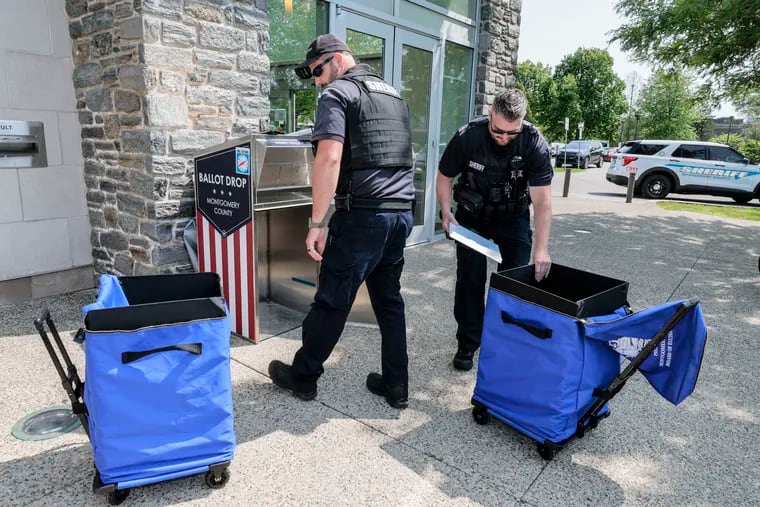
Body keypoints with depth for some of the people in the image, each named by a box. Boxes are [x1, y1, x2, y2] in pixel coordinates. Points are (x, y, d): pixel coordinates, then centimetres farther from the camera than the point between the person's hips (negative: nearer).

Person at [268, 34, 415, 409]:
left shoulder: (337, 93, -4)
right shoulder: (394, 95, 21)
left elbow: (330, 158, -17)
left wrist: (316, 223, -15)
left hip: (363, 216, -8)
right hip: (402, 214, 8)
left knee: (331, 300, 5)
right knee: (390, 301, 14)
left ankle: (302, 376, 22)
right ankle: (396, 386, 21)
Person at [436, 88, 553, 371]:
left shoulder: (535, 144, -22)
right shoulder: (467, 137, -22)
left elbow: (542, 200, -24)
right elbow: (445, 176, -6)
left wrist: (542, 248, -32)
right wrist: (446, 213, -20)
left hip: (513, 219, 1)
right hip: (472, 217, 0)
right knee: (470, 278, -3)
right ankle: (468, 344, 12)